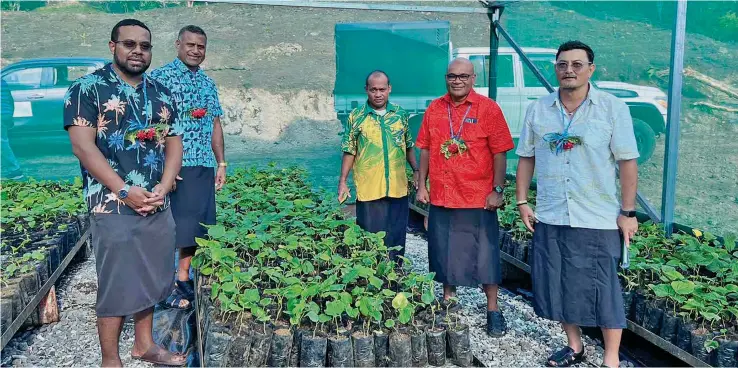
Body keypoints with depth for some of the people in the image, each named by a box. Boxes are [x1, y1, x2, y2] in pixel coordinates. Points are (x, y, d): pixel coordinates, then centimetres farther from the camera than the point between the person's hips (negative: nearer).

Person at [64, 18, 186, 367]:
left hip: (158, 205, 6)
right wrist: (125, 191, -18)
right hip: (114, 206, -5)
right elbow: (82, 146, -13)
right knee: (116, 284, 2)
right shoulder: (87, 88, -5)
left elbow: (174, 144, 9)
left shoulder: (161, 93, 11)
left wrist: (163, 188, -6)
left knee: (150, 278, 15)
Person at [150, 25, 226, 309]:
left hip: (204, 166, 7)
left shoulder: (208, 83, 17)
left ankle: (184, 279, 21)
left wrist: (221, 163, 14)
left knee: (196, 227, 10)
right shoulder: (162, 77, -4)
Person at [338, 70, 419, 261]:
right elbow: (349, 152, 1)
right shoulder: (356, 117, 0)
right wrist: (343, 181, -4)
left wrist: (415, 170, 8)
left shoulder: (400, 114, 6)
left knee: (397, 238, 11)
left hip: (398, 187, 3)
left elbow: (408, 146, 15)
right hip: (369, 189, -2)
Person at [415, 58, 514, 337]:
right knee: (444, 252, 13)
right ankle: (448, 301, 31)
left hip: (479, 198, -3)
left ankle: (493, 309, 18)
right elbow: (426, 149, 10)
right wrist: (422, 186, 7)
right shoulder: (434, 109, 7)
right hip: (441, 198, 4)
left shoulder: (488, 109, -4)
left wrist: (497, 190, -10)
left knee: (485, 254, 4)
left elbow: (499, 153, -6)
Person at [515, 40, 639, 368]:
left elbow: (627, 162, -5)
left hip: (598, 219, -3)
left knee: (603, 289, 5)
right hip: (549, 218, 4)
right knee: (558, 285, 13)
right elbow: (526, 158, 9)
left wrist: (628, 212, -7)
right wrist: (522, 202, 4)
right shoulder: (538, 109, 4)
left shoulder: (613, 108, -4)